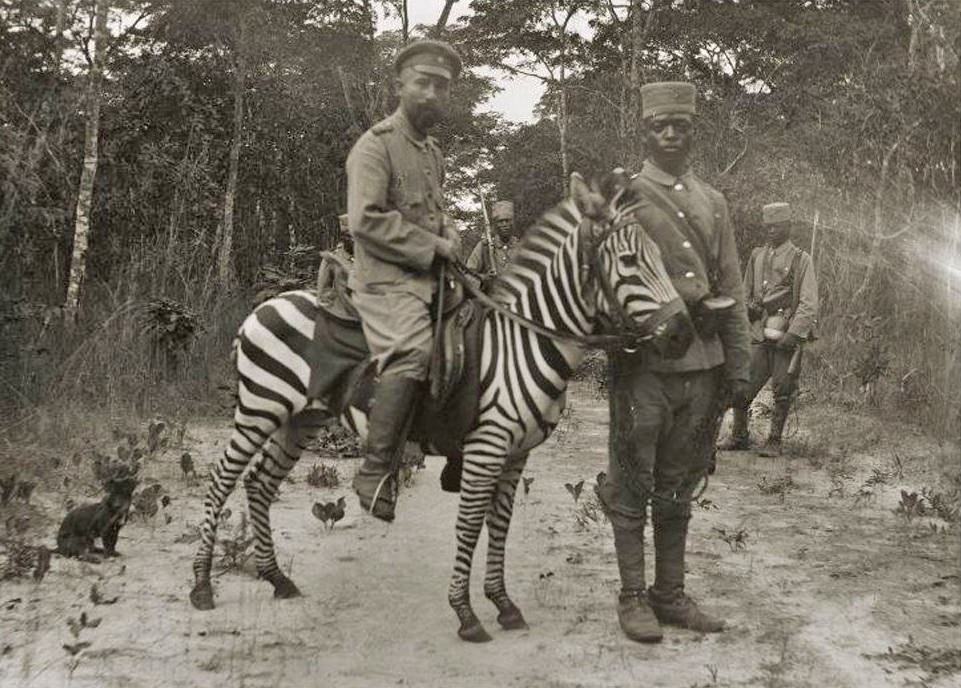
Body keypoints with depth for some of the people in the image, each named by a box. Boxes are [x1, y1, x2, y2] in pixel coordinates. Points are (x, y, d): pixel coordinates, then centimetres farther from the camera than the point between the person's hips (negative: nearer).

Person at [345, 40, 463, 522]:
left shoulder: (434, 154, 21)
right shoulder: (375, 146, -6)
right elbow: (366, 220, -18)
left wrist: (450, 237, 11)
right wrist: (433, 246, -14)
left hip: (431, 277, 9)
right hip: (387, 280, -9)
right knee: (412, 351, -32)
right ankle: (375, 472, -25)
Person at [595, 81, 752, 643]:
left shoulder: (714, 202, 13)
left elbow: (732, 286, 13)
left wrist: (738, 360, 8)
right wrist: (614, 337, -12)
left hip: (702, 360, 5)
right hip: (643, 360, -4)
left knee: (678, 487, 13)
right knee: (634, 485, 3)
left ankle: (671, 594, 23)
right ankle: (633, 598, 13)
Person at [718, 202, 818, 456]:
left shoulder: (801, 260, 1)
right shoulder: (757, 256, 15)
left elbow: (809, 305, -6)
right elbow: (745, 292, 25)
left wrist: (793, 334, -15)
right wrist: (750, 306, 5)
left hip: (786, 338, -4)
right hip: (759, 336, 4)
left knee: (782, 392, 1)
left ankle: (774, 442, 14)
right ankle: (739, 437, 15)